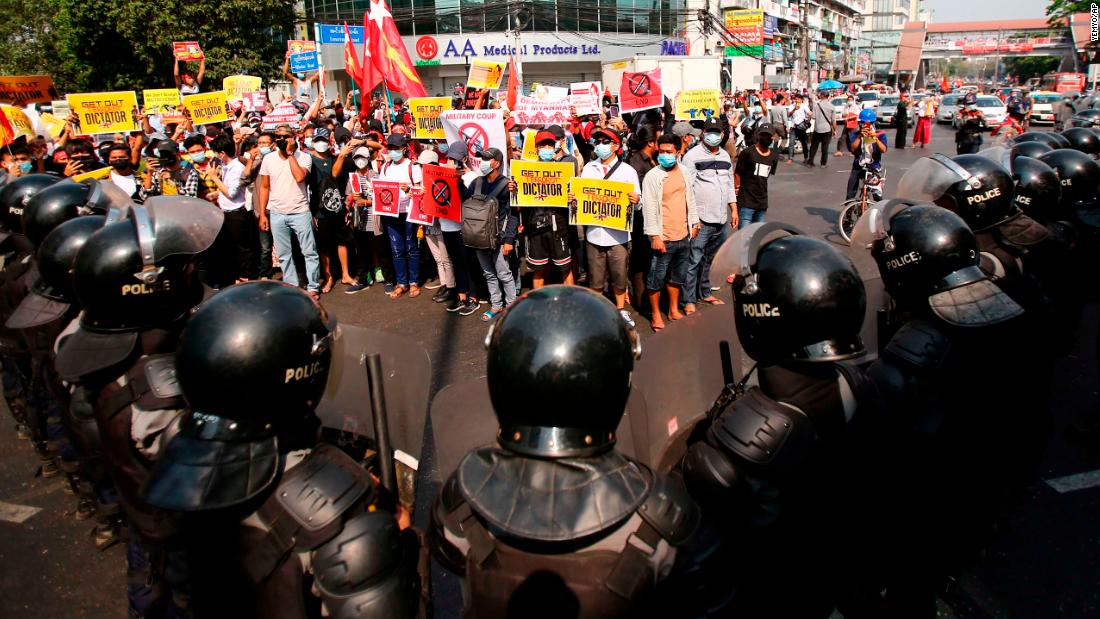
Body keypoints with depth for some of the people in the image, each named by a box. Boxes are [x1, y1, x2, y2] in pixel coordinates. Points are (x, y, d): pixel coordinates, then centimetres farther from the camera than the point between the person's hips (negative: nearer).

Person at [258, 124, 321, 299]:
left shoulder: (303, 157, -5)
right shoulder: (268, 159, 5)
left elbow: (299, 177, -24)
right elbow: (264, 187, 9)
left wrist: (290, 153, -16)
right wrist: (262, 214, 5)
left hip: (300, 212, -3)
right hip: (277, 214, 3)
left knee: (309, 252, 0)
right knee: (284, 255, 9)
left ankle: (313, 286, 10)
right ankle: (291, 287, 19)